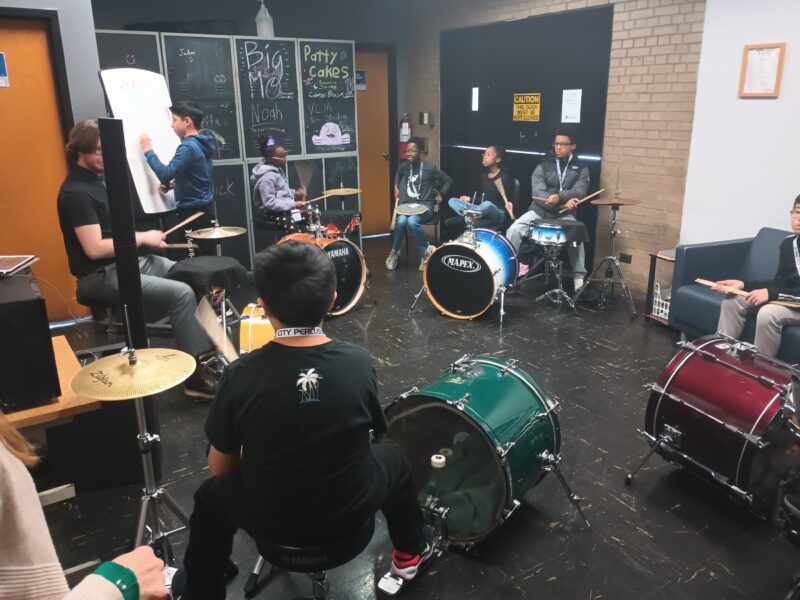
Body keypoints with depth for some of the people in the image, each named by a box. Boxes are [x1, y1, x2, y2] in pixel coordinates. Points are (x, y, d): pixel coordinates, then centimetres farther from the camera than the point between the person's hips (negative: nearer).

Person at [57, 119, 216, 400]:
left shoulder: (94, 180, 14)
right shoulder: (76, 192, -17)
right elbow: (94, 249, -25)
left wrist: (139, 239, 5)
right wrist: (142, 238, -15)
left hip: (128, 260, 10)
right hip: (102, 276, -10)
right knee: (182, 293, -24)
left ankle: (209, 346, 14)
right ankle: (196, 376, -17)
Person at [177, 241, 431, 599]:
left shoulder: (241, 375, -21)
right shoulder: (359, 362, -17)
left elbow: (220, 468, -8)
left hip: (270, 520, -1)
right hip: (349, 512, 1)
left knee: (211, 496, 30)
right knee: (393, 458, 32)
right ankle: (410, 554, 49)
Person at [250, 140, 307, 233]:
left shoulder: (277, 169, 9)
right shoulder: (267, 177, -22)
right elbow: (269, 203, -26)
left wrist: (294, 193, 5)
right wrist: (293, 204, -25)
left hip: (284, 209, 10)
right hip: (274, 214, -10)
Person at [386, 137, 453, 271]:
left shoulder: (430, 168, -9)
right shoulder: (404, 166, 3)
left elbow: (448, 180, 5)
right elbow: (398, 176, 29)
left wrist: (441, 194, -4)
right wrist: (396, 187, 15)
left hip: (425, 206, -3)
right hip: (408, 205, 3)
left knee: (412, 221, -35)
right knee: (401, 221, -31)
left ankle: (426, 251, -13)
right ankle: (394, 252, -9)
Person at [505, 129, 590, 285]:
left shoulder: (581, 169, 6)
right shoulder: (543, 165, 4)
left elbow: (579, 193, -11)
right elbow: (537, 193, -9)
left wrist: (559, 196, -31)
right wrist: (562, 204, -22)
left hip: (564, 215, -1)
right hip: (539, 211, 1)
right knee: (514, 229, -24)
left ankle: (579, 277, -14)